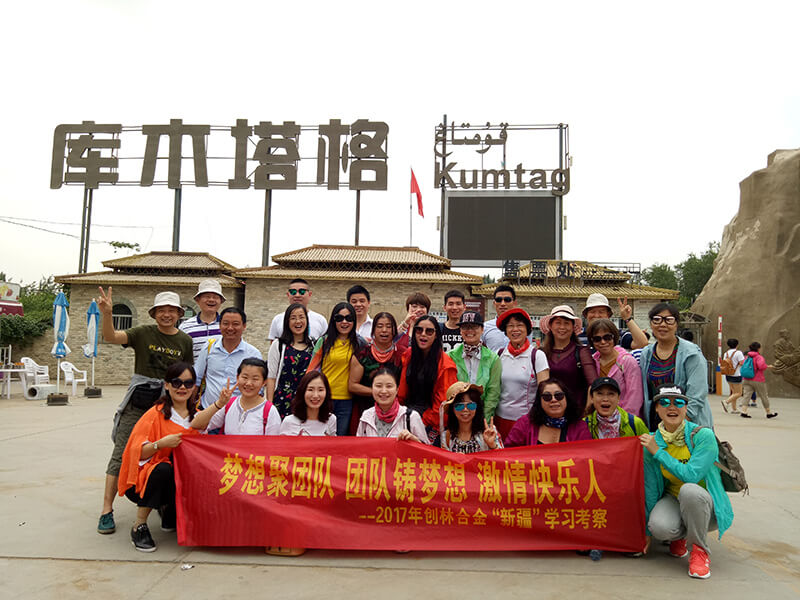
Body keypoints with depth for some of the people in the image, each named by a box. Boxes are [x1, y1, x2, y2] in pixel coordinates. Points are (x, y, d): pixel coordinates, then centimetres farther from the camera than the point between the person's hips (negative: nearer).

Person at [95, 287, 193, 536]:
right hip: (137, 401, -2)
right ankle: (107, 510, 5)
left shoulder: (185, 341, 3)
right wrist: (107, 314, -35)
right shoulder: (143, 333, -4)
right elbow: (111, 337, -18)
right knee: (122, 452, -3)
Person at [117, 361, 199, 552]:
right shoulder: (156, 414, -12)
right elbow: (137, 452, -15)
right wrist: (160, 443, -31)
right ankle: (139, 527, -18)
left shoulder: (196, 416, 5)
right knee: (163, 468, -37)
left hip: (178, 481, 5)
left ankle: (168, 511, 14)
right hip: (141, 479, -5)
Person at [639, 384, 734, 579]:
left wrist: (658, 452, -23)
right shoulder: (651, 442, -6)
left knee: (690, 489, -37)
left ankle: (699, 550, -11)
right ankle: (680, 535, 9)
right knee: (659, 526, -31)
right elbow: (650, 488, -1)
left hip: (705, 504, -2)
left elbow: (691, 475, -28)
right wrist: (647, 533, 2)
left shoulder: (703, 435, -17)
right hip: (672, 498, 3)